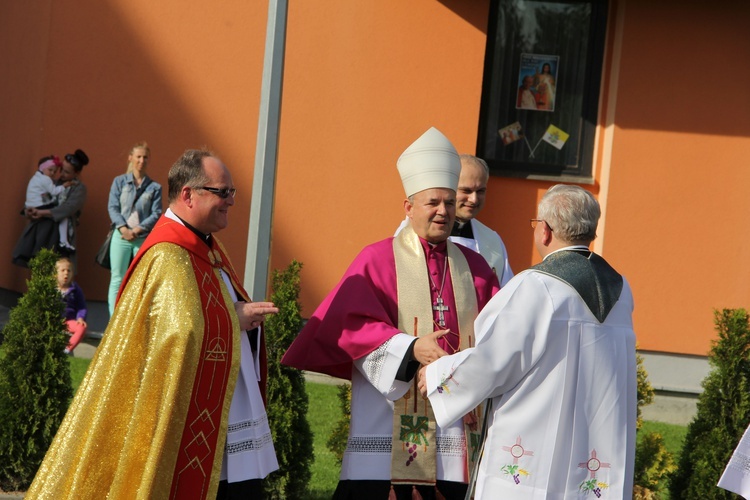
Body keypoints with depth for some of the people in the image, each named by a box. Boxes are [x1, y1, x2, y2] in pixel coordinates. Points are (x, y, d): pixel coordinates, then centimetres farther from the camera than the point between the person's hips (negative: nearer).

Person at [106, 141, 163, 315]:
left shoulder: (154, 187, 8)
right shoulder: (119, 182, 9)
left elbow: (156, 214, 1)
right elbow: (112, 207, 2)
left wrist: (138, 230, -12)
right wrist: (123, 229, -12)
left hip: (144, 239, 0)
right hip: (121, 236, 0)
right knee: (117, 279, -2)